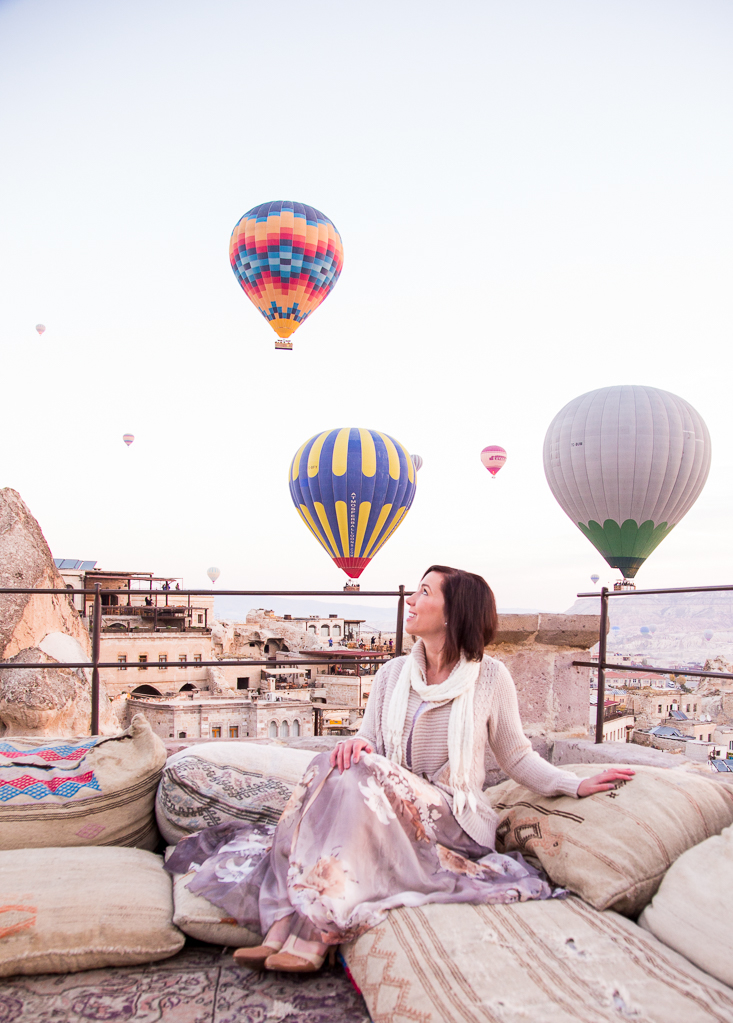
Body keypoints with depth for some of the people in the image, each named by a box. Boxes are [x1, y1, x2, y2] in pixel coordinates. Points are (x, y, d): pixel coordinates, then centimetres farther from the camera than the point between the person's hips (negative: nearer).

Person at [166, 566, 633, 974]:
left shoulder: (490, 676, -2)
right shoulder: (393, 674, 10)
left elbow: (516, 755, 6)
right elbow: (368, 741, 9)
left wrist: (578, 784, -6)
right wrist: (356, 744, -15)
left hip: (455, 820, -4)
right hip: (388, 813, 4)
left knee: (361, 775, -31)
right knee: (334, 766, -27)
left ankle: (315, 935, -31)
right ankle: (281, 927, -33)